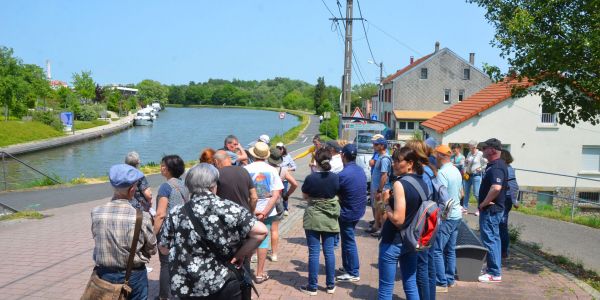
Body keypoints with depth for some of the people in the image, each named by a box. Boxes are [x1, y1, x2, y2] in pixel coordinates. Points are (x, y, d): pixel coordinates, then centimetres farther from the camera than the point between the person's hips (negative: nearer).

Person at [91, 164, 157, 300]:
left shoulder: (96, 213, -14)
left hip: (104, 274, 3)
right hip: (133, 275, -2)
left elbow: (98, 240, -1)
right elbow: (152, 249, -8)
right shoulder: (141, 217, -21)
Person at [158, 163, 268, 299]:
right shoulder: (227, 208, -10)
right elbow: (260, 231, -18)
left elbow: (164, 249, 6)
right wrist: (240, 254, -6)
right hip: (223, 286, -2)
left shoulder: (176, 214, -4)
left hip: (187, 288, 3)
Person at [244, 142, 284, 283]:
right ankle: (260, 274, 12)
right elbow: (276, 194, -12)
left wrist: (252, 211, -10)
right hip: (266, 211, 0)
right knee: (263, 240, 8)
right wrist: (264, 212, -15)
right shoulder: (271, 170, -6)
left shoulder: (246, 169, -8)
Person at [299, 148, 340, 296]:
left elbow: (304, 196, 0)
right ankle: (330, 285, 18)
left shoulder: (310, 178, -13)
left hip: (313, 218, -3)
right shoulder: (335, 178, -6)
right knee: (329, 251, 10)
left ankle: (312, 287, 8)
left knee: (314, 252, 2)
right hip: (330, 219, 3)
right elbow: (338, 194, 8)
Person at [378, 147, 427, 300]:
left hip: (393, 242, -8)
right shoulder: (423, 184, 4)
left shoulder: (400, 184, -20)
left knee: (386, 288, 4)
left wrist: (386, 204, -9)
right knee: (411, 284, 17)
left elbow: (397, 219, -25)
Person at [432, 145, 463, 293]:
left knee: (437, 250, -3)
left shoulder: (442, 173, -18)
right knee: (450, 250, 16)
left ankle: (441, 283, -2)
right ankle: (450, 279, 23)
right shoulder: (456, 171, 10)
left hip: (446, 217, -9)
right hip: (457, 215, 9)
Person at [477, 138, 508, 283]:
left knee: (490, 239, -5)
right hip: (493, 209, 11)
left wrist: (483, 204, -23)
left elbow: (496, 188, -36)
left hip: (491, 209, -11)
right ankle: (494, 268, 28)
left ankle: (495, 273, 1)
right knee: (493, 238, 17)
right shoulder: (494, 165, 12)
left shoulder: (496, 167, -21)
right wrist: (483, 204, 13)